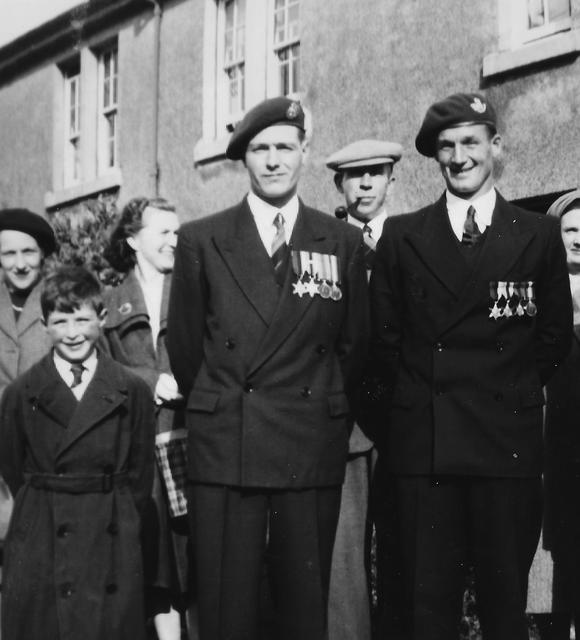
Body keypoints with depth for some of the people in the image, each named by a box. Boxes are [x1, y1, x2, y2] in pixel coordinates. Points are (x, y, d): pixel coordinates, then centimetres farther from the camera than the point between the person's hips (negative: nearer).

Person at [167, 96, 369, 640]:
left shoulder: (342, 242, 7)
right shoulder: (201, 240, 5)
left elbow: (353, 343, 12)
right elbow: (184, 341, 10)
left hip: (313, 452, 1)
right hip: (223, 450, -1)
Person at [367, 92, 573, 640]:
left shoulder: (539, 234, 7)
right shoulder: (402, 235, 8)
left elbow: (555, 333, 12)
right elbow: (383, 336, 9)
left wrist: (512, 391, 7)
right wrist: (404, 404, 6)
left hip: (508, 444, 0)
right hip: (420, 445, 0)